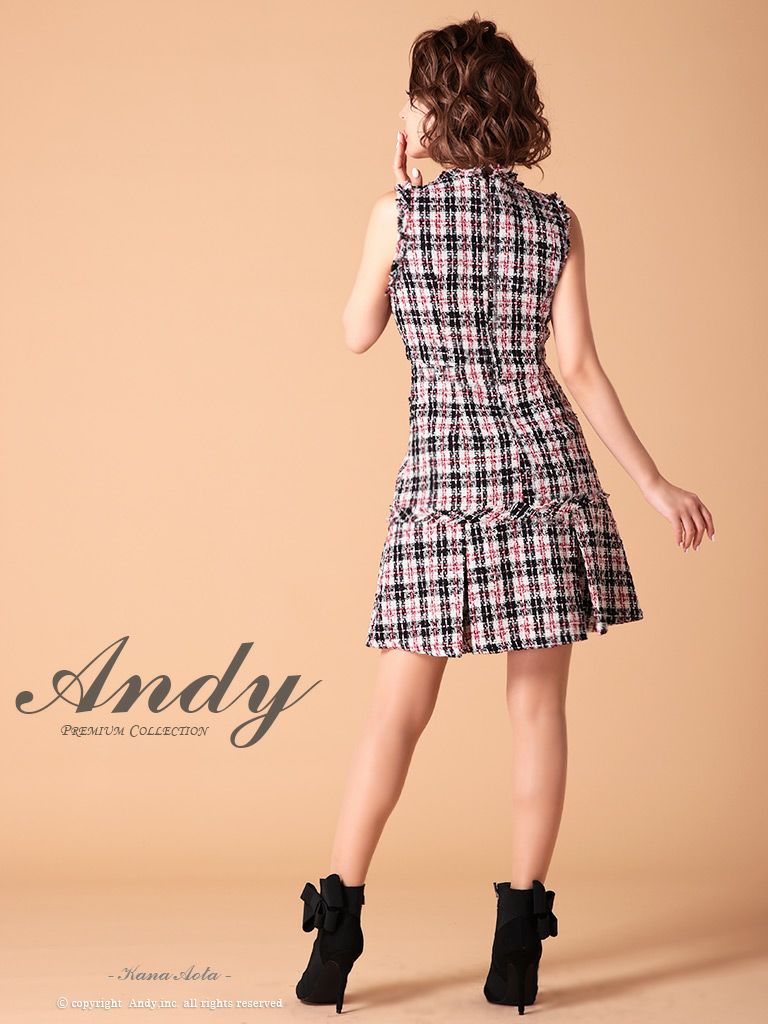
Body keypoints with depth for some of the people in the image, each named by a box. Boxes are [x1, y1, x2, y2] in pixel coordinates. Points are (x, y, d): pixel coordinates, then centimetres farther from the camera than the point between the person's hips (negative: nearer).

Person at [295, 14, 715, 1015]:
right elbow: (581, 369, -2)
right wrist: (655, 485, 3)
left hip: (443, 471, -1)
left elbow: (358, 333, 10)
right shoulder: (557, 223, 2)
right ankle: (519, 941, 8)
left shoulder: (399, 211, -3)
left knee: (399, 709, 7)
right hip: (545, 463, 2)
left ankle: (339, 922, 9)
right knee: (539, 701, 6)